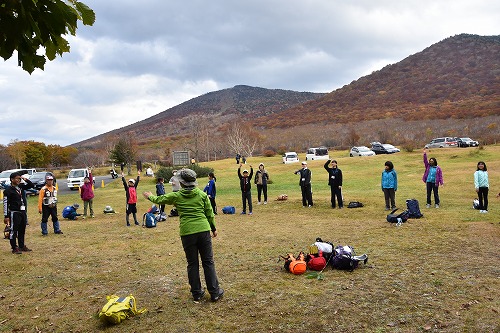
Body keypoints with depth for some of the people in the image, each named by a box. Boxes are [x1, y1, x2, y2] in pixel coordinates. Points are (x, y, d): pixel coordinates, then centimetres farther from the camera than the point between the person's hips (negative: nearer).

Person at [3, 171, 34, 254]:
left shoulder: (21, 186, 8)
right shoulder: (8, 190, -12)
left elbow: (31, 185, 20)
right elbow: (6, 204, -13)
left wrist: (26, 179, 1)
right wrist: (6, 216, -15)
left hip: (23, 212, 8)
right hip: (14, 213, -8)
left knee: (22, 230, 15)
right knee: (13, 231, 0)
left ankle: (22, 246, 26)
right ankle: (15, 248, 7)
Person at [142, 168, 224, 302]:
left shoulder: (176, 196, 3)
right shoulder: (202, 195, 4)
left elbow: (159, 199, 20)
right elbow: (210, 213, 8)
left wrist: (150, 196, 40)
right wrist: (213, 228, 22)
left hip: (187, 233, 0)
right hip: (203, 231, 0)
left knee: (192, 264, 12)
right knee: (208, 262, 8)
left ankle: (197, 293, 20)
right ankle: (215, 292, 13)